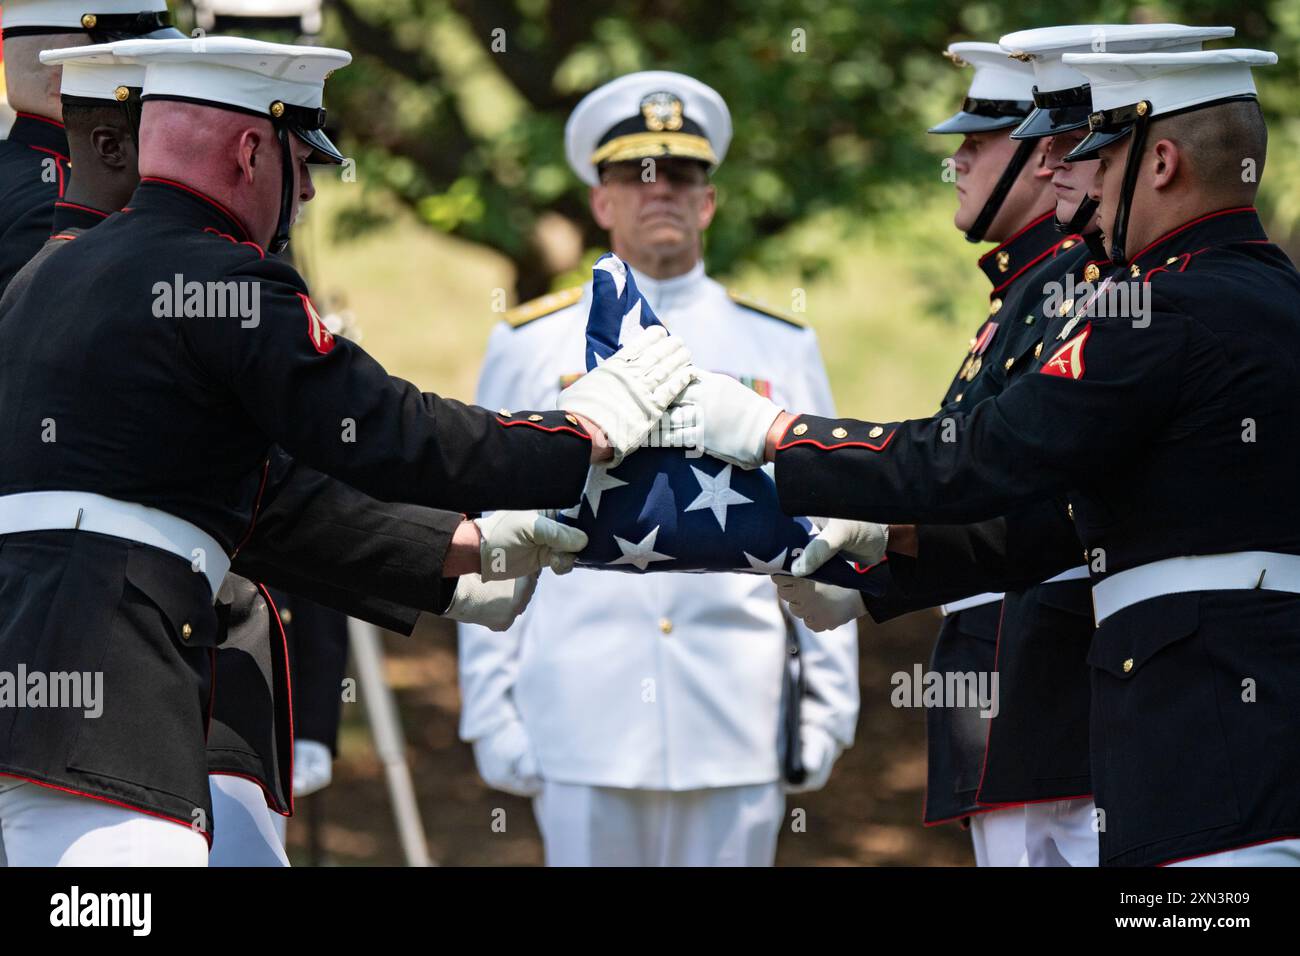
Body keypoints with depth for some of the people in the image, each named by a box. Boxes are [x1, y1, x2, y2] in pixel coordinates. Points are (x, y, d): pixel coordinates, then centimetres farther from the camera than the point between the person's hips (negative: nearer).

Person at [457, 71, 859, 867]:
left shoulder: (783, 350, 11)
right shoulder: (530, 348, 8)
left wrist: (827, 710, 5)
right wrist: (492, 712, 1)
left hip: (737, 732, 1)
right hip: (585, 730, -1)